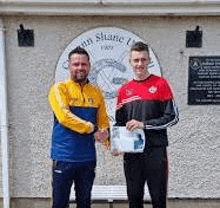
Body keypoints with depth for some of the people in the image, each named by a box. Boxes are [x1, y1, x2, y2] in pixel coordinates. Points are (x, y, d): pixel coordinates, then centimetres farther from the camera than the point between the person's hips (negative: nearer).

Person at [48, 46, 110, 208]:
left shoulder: (96, 92, 8)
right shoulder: (60, 88, -5)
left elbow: (103, 120, 7)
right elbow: (64, 116, -18)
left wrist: (105, 133, -15)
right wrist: (92, 129, -16)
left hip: (88, 158, 4)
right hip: (64, 157, -4)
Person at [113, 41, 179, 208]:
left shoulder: (161, 84, -2)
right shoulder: (124, 90, 9)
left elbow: (173, 117, -6)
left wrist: (144, 124, -14)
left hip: (156, 150, -3)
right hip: (131, 152, 3)